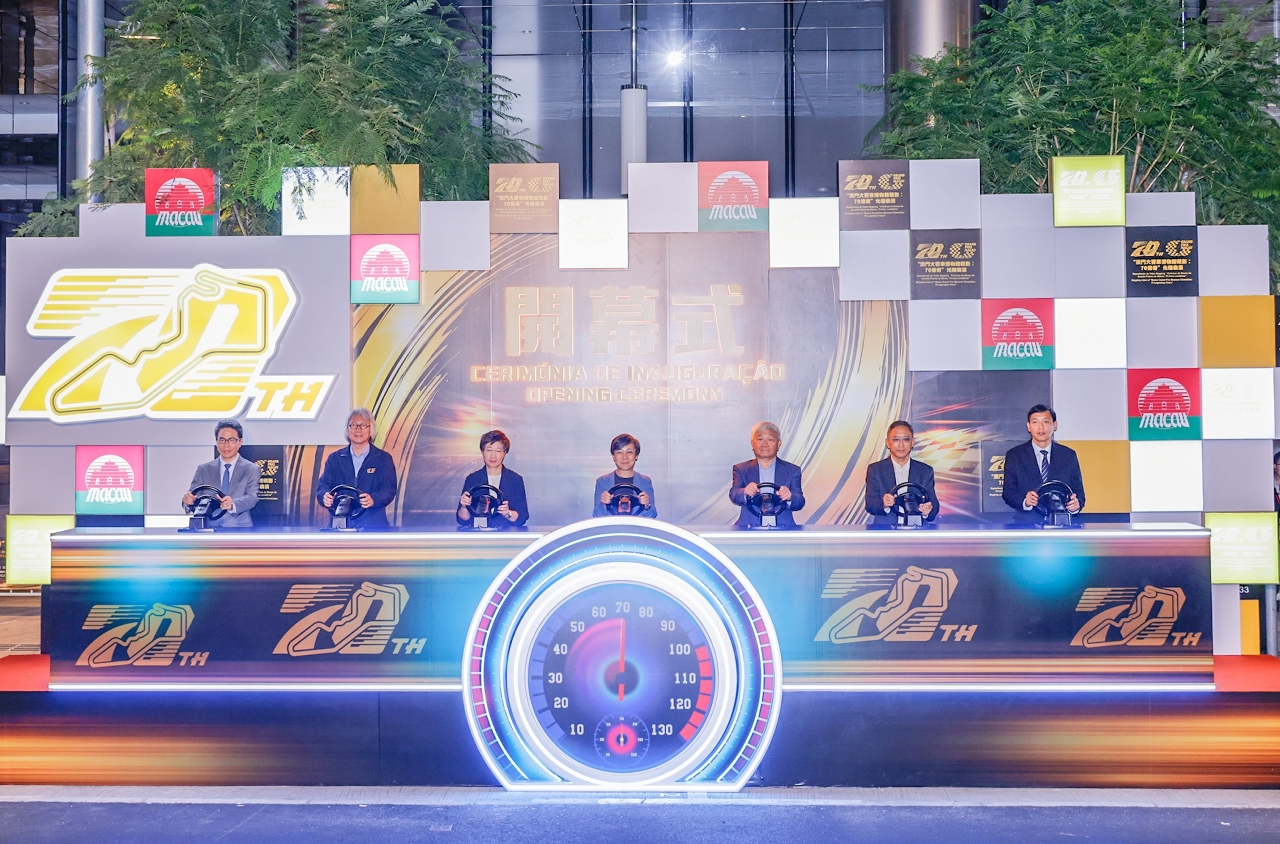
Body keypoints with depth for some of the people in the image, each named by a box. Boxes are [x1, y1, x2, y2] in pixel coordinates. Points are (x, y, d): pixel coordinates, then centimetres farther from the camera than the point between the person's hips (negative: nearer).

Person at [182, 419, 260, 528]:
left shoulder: (252, 470, 7)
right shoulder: (203, 470, 15)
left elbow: (252, 497, -8)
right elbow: (192, 494, 6)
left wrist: (233, 505, -28)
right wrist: (188, 500, -18)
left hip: (239, 531, -3)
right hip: (208, 530, 3)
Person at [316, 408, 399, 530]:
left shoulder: (383, 459, 9)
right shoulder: (334, 459, 17)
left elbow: (389, 489, -1)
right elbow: (323, 485, 7)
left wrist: (373, 499, -23)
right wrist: (325, 496, -18)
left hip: (373, 525, -1)